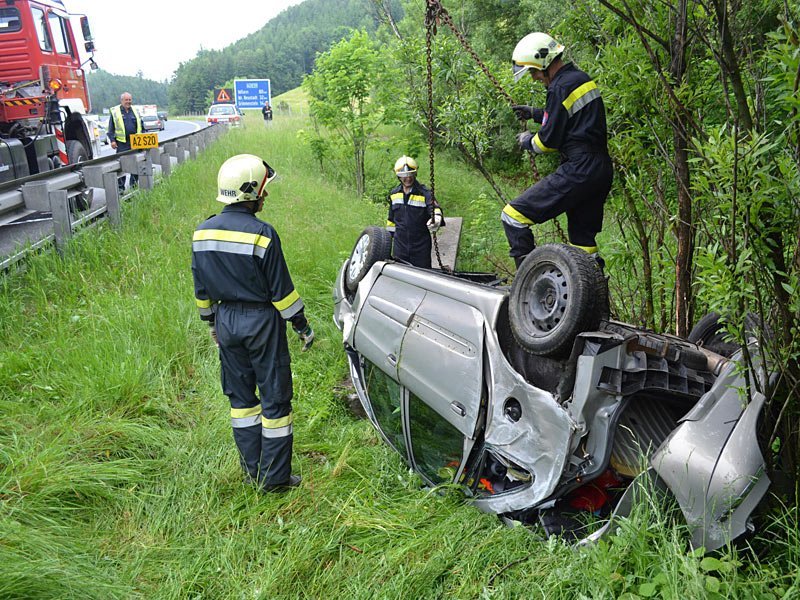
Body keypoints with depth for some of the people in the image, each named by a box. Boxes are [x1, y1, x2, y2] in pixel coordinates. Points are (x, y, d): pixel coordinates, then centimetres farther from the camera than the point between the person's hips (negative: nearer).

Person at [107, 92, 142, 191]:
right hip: (122, 143, -4)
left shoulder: (135, 111, 14)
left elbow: (140, 126, 19)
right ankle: (120, 187, 1)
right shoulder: (115, 112, 3)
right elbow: (111, 128, 3)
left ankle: (134, 185, 18)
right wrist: (112, 140, -6)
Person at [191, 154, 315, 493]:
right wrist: (303, 326, -4)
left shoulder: (203, 232, 2)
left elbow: (201, 287, 9)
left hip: (227, 320, 6)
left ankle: (252, 470, 27)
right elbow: (281, 290, -14)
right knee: (274, 398, 6)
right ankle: (274, 478, 14)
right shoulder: (262, 233, -18)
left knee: (240, 394, 17)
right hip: (261, 322, -6)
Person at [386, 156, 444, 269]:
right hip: (399, 245, 4)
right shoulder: (394, 194, 7)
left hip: (421, 246, -3)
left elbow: (435, 208, -25)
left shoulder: (424, 193, -8)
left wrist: (436, 218, -47)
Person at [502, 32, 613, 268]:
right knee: (583, 240, 19)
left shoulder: (560, 88, -13)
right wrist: (535, 113, 31)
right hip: (602, 169, 10)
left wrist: (527, 141, 9)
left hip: (578, 171, -10)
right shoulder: (582, 77, 16)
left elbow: (548, 141, -11)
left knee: (513, 216, -8)